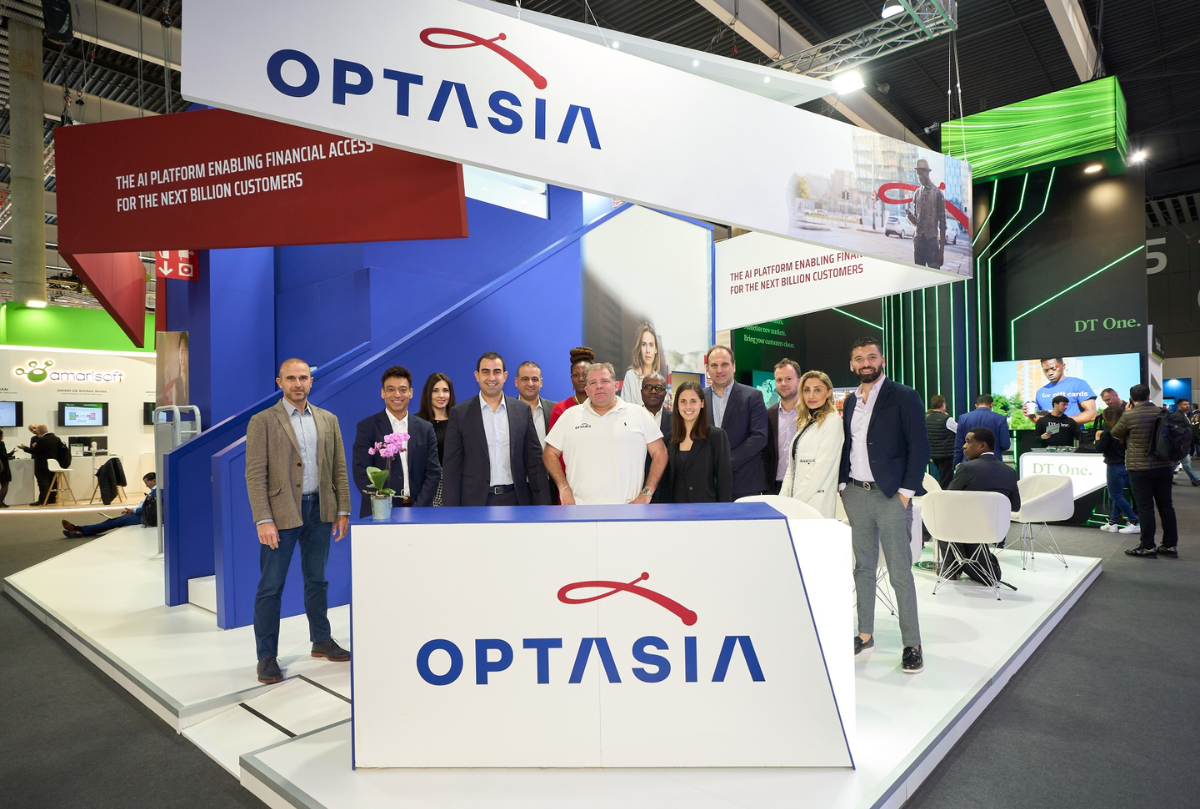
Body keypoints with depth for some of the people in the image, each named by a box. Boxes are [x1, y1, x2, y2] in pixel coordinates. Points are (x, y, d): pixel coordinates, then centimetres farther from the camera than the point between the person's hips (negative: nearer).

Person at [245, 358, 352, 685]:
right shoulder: (262, 422, -3)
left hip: (320, 510, 4)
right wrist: (263, 520, -14)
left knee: (317, 579, 15)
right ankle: (267, 656, 14)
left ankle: (322, 641, 28)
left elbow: (339, 468, 8)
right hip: (281, 512, -4)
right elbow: (255, 475, -8)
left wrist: (343, 510, 3)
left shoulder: (328, 420, 8)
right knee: (271, 586, 3)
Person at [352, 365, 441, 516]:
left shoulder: (425, 429, 7)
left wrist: (418, 508, -8)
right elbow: (361, 472, -5)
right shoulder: (367, 427, 1)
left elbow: (433, 473, 4)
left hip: (417, 511, 2)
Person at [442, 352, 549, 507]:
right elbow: (452, 467, -1)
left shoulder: (522, 410, 4)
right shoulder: (460, 413, -1)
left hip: (515, 499, 2)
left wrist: (542, 503, 0)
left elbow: (534, 459, 5)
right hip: (476, 500, -2)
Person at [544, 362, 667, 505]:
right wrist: (564, 488, -2)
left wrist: (647, 493, -3)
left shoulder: (639, 414, 6)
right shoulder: (570, 416, 9)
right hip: (580, 505, 1)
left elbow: (659, 453, 5)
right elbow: (550, 453, 10)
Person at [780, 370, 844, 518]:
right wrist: (783, 498, 4)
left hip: (816, 505, -7)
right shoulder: (805, 423, 16)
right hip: (796, 504, 7)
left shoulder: (832, 422, -8)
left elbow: (822, 468, -15)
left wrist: (796, 500, -15)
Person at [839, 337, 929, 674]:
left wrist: (907, 491, -13)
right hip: (855, 495, 6)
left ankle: (912, 645, 11)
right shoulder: (851, 401, 12)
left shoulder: (903, 396, -5)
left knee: (900, 573, -1)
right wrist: (843, 485, 6)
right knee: (863, 568, 13)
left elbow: (919, 447, -8)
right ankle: (865, 634, 24)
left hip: (891, 496, -5)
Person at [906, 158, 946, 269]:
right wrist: (911, 218, -8)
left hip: (932, 240, -5)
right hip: (918, 240, 5)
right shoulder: (916, 193, 13)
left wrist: (942, 250, -9)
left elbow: (942, 223, -4)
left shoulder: (938, 193, -2)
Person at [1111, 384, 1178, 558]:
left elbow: (1116, 434, 2)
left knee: (1145, 507, 0)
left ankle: (1147, 547, 4)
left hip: (1140, 468, -5)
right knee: (1166, 505, 11)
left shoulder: (1129, 416, -14)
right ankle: (1170, 545, 18)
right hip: (1164, 466, 5)